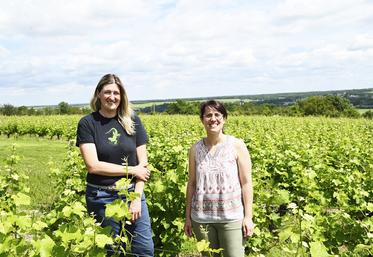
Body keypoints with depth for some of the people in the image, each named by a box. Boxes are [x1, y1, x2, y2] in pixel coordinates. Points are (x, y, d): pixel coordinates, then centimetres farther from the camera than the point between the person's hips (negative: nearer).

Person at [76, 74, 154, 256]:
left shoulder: (133, 121, 1)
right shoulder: (87, 123, -5)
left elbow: (142, 163, 0)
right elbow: (93, 166, -13)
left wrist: (137, 198, -8)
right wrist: (130, 170, -12)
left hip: (132, 192, 2)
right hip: (102, 197, -2)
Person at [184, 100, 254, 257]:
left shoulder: (237, 146, -5)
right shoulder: (195, 149, 3)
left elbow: (246, 183, -4)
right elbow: (192, 184, 8)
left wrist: (248, 217, -7)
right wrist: (187, 216, 9)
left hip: (232, 216, -2)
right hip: (202, 217, 3)